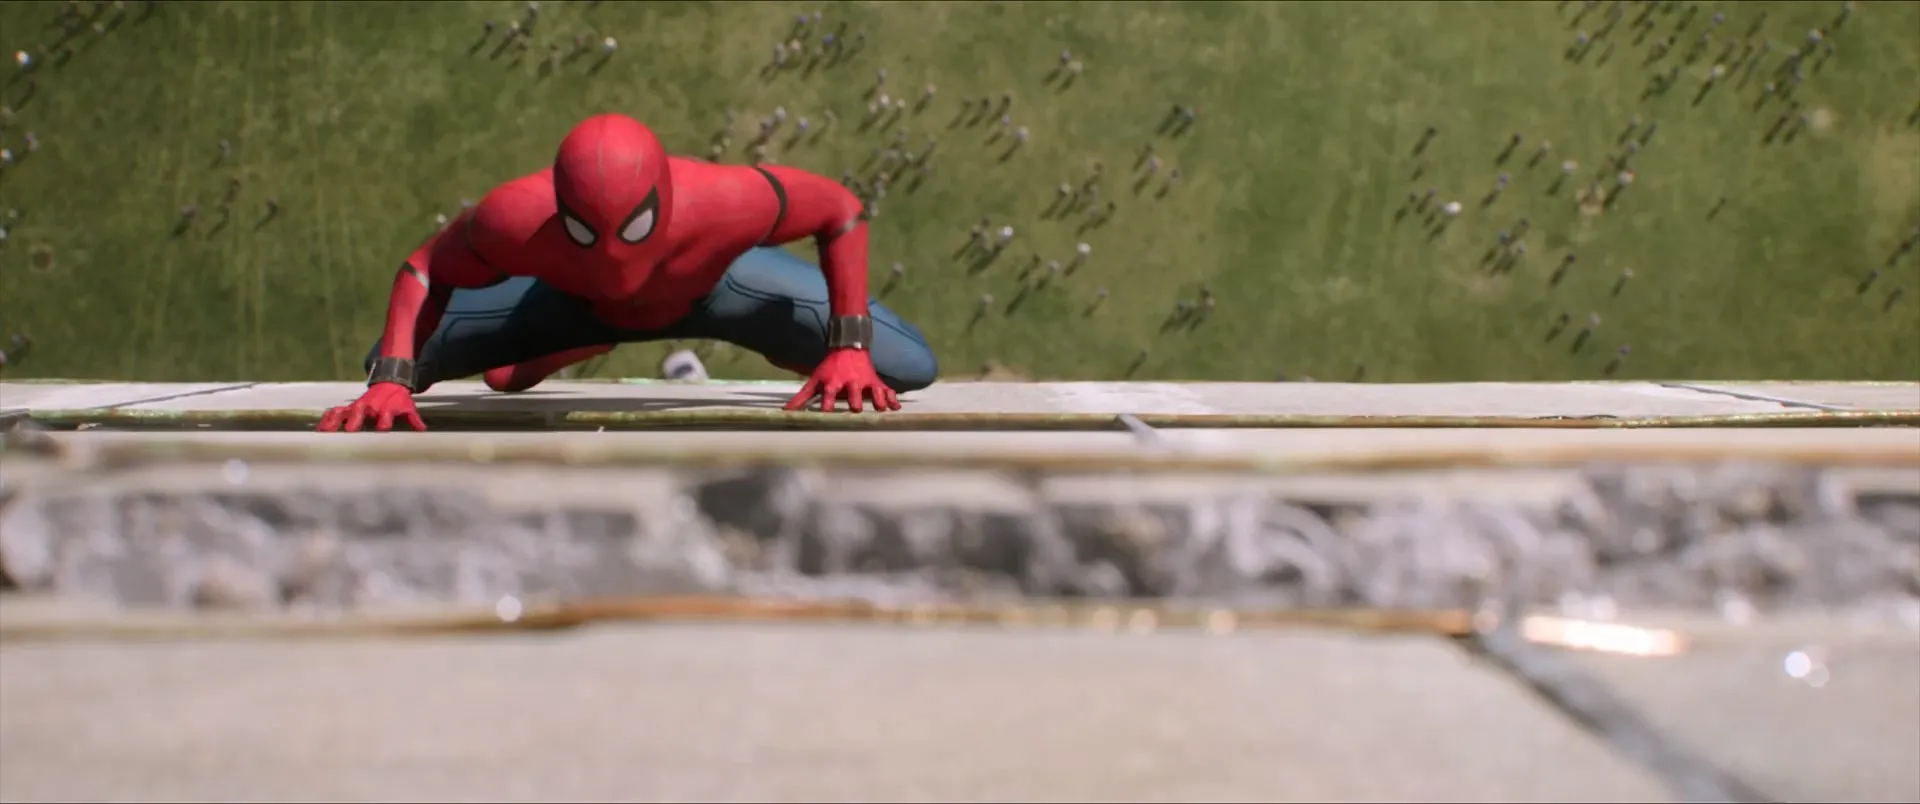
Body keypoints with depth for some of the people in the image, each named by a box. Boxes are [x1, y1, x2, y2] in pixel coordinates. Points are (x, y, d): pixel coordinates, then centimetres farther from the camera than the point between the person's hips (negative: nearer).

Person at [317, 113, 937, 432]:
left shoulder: (723, 201, -48)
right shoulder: (518, 219, -45)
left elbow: (843, 212, -28)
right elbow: (425, 269, -24)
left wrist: (849, 347, -33)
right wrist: (392, 381, -39)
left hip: (714, 280, -1)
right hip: (575, 296, 1)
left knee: (912, 370, -10)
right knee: (392, 362, 3)